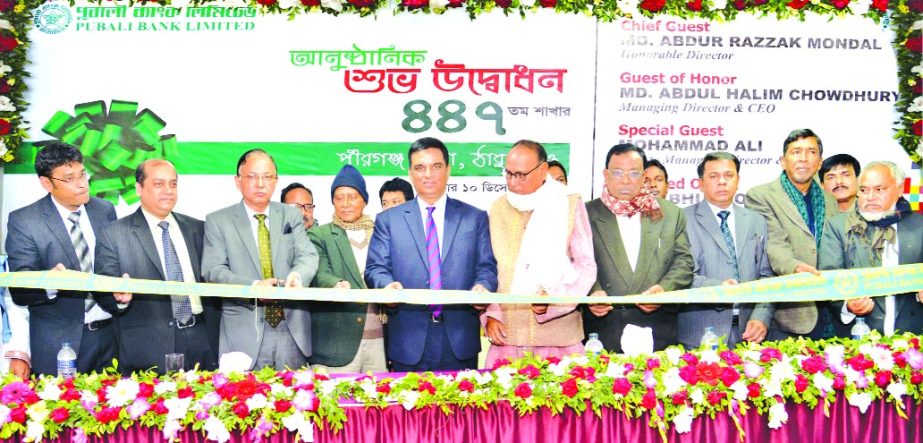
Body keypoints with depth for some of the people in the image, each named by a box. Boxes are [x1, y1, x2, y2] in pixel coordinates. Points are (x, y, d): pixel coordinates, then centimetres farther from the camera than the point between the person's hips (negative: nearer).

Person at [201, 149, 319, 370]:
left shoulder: (292, 216, 12)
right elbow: (213, 270, -4)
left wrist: (298, 275, -23)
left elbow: (307, 256, 1)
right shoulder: (217, 221, 4)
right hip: (243, 332, -2)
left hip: (292, 329, 2)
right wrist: (254, 286, -21)